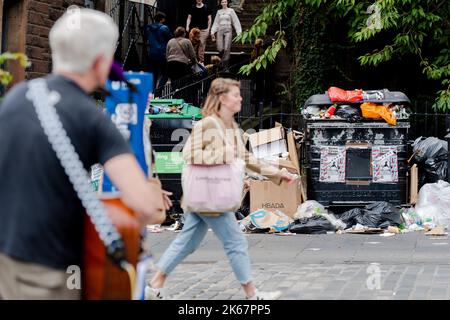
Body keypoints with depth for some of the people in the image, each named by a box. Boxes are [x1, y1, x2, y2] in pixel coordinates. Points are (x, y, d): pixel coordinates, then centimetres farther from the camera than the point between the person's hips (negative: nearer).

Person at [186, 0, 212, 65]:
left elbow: (209, 19, 5)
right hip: (194, 29, 2)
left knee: (202, 45, -5)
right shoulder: (193, 8, 9)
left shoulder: (206, 8, 4)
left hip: (203, 29, -2)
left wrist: (208, 28, -2)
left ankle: (201, 61, 0)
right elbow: (189, 18, 9)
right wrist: (187, 26, -4)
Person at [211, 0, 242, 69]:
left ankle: (225, 66, -6)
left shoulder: (230, 11, 3)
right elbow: (216, 23, 16)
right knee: (220, 49, -7)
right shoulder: (219, 12, 13)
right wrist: (212, 32, 9)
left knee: (226, 49, -11)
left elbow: (236, 22, 0)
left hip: (228, 30, -3)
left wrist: (239, 32, -7)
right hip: (220, 31, 3)